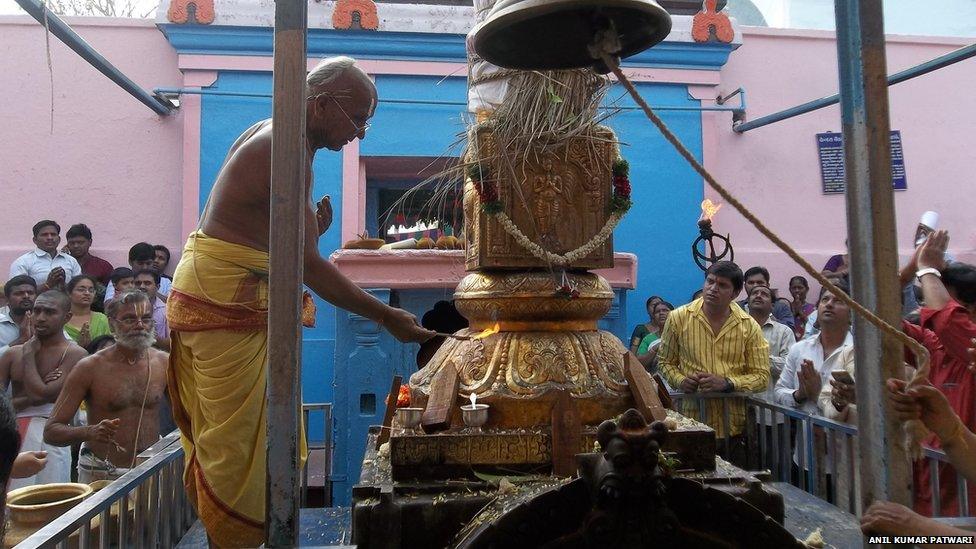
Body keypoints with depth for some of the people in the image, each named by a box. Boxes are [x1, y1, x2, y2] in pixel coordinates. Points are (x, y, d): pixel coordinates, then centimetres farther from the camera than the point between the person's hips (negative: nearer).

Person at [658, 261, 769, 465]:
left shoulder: (749, 326, 1)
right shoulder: (678, 318, 0)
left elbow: (762, 376, 0)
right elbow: (665, 362, 11)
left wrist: (727, 383, -15)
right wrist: (680, 381, -9)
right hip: (691, 425, 0)